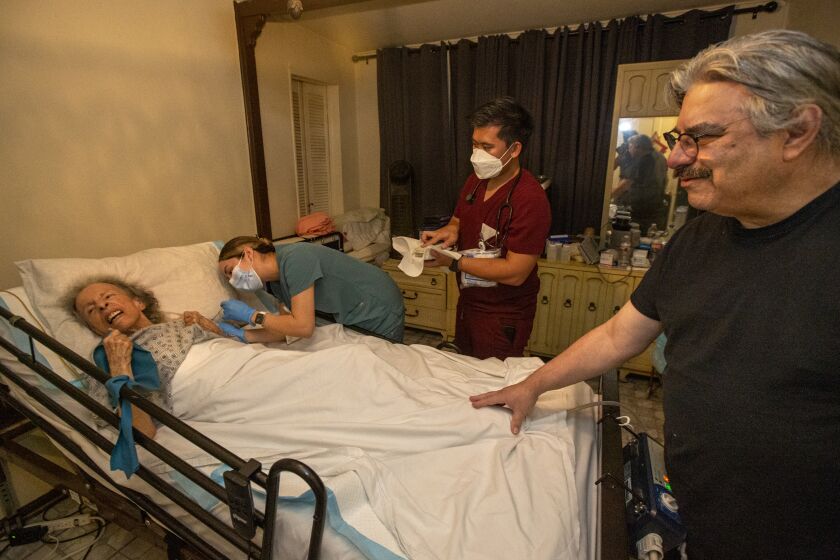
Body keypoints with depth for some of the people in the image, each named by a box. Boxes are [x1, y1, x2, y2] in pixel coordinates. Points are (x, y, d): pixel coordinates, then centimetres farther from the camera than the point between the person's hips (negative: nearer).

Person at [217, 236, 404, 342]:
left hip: (380, 313, -8)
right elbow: (290, 326, -4)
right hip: (353, 317, 8)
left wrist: (251, 315, -20)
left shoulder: (294, 259, -29)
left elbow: (303, 326, -30)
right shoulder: (276, 283, -1)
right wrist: (245, 335, -12)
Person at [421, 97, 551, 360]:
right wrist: (450, 231, -10)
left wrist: (453, 262, -25)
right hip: (468, 301, 8)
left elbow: (515, 273, -27)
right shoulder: (475, 180, 0)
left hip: (504, 317, -8)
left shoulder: (529, 199, -25)